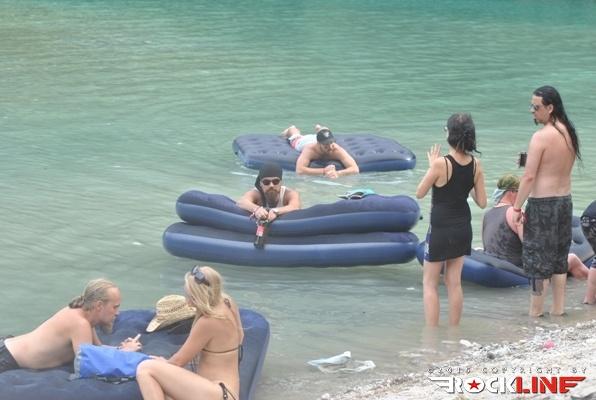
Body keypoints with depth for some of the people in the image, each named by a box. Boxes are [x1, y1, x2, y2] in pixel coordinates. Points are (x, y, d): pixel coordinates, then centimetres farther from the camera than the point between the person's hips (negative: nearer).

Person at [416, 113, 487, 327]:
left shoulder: (441, 164, -22)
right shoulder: (476, 165, -5)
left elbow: (419, 193, -9)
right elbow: (482, 202, -1)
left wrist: (431, 166, -1)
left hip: (441, 229, -5)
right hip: (463, 228, 5)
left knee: (430, 283, 7)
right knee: (454, 283, 16)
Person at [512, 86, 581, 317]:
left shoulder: (541, 137, -18)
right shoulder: (569, 133, 5)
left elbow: (529, 176, -19)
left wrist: (517, 207, -14)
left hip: (543, 203, -8)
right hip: (565, 201, 8)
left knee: (537, 257, 3)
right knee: (559, 257, 17)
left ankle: (535, 310, 9)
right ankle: (558, 307, 23)